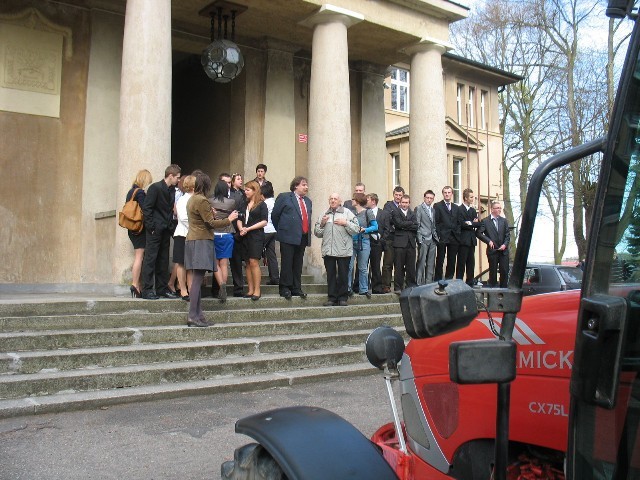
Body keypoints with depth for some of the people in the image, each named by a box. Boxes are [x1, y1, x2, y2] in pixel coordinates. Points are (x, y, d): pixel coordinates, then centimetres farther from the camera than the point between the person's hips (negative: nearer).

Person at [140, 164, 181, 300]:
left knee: (163, 260, 10)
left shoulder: (172, 190, 11)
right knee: (150, 258, -4)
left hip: (165, 230, 7)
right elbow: (146, 208, -11)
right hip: (155, 230, -7)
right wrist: (151, 227, -14)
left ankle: (162, 288, 17)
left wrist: (170, 225, 7)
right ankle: (147, 290, 0)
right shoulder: (155, 187, -9)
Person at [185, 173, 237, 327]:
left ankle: (198, 314, 11)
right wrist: (229, 219, -2)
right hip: (201, 241, -10)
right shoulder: (202, 200, -13)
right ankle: (193, 316, -11)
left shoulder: (191, 199, 17)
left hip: (193, 240, 10)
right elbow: (211, 223, -13)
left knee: (197, 279, 9)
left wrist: (210, 213, 26)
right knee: (198, 279, -10)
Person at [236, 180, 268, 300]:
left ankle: (257, 290, -8)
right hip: (244, 237, 6)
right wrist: (241, 228, -8)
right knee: (247, 263, 5)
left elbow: (264, 222, -8)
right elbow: (239, 219, 14)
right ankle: (250, 290, 8)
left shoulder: (261, 204, 0)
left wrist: (248, 228, -12)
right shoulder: (244, 204, 17)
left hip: (256, 236, -6)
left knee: (254, 262, -12)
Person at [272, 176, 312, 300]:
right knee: (287, 263, -2)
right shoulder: (284, 197, -1)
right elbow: (275, 215, 0)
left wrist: (308, 234, 12)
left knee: (298, 264, 9)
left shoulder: (308, 201, 18)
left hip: (303, 237, 6)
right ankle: (285, 288, 4)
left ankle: (296, 288, 16)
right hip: (288, 236, -6)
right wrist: (280, 230, 5)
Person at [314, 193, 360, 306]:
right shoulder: (324, 215, 16)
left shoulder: (347, 213, 5)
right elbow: (317, 233, 14)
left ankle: (342, 298, 10)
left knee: (343, 275, 1)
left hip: (343, 250, -3)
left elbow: (356, 229, -2)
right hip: (328, 250, 3)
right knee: (330, 275, 6)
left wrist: (345, 223, -13)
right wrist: (322, 224, -3)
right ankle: (331, 298, 12)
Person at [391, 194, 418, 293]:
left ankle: (411, 286, 15)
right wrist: (411, 223, -2)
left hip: (411, 243, 4)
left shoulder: (412, 214, 17)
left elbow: (416, 227, 3)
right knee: (399, 266, -2)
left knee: (411, 266, 6)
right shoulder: (395, 212, 4)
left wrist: (405, 226, -7)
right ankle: (398, 287, 3)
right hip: (400, 242, -4)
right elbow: (399, 223, -13)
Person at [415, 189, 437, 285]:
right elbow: (417, 225, -6)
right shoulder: (419, 208, -1)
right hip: (423, 239, -6)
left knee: (431, 263, 7)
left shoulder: (433, 210, 17)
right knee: (421, 262, -6)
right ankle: (419, 283, -1)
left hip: (432, 240, 6)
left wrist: (436, 236, 8)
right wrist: (419, 239, -12)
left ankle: (429, 283, 12)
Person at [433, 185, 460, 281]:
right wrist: (438, 236, -10)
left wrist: (457, 234, 3)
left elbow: (458, 223, 15)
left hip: (453, 238, 4)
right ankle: (437, 281, 2)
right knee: (440, 261, -2)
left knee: (452, 261, 5)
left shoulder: (456, 207, 17)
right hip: (442, 237, -4)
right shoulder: (437, 206, 2)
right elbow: (436, 222, -3)